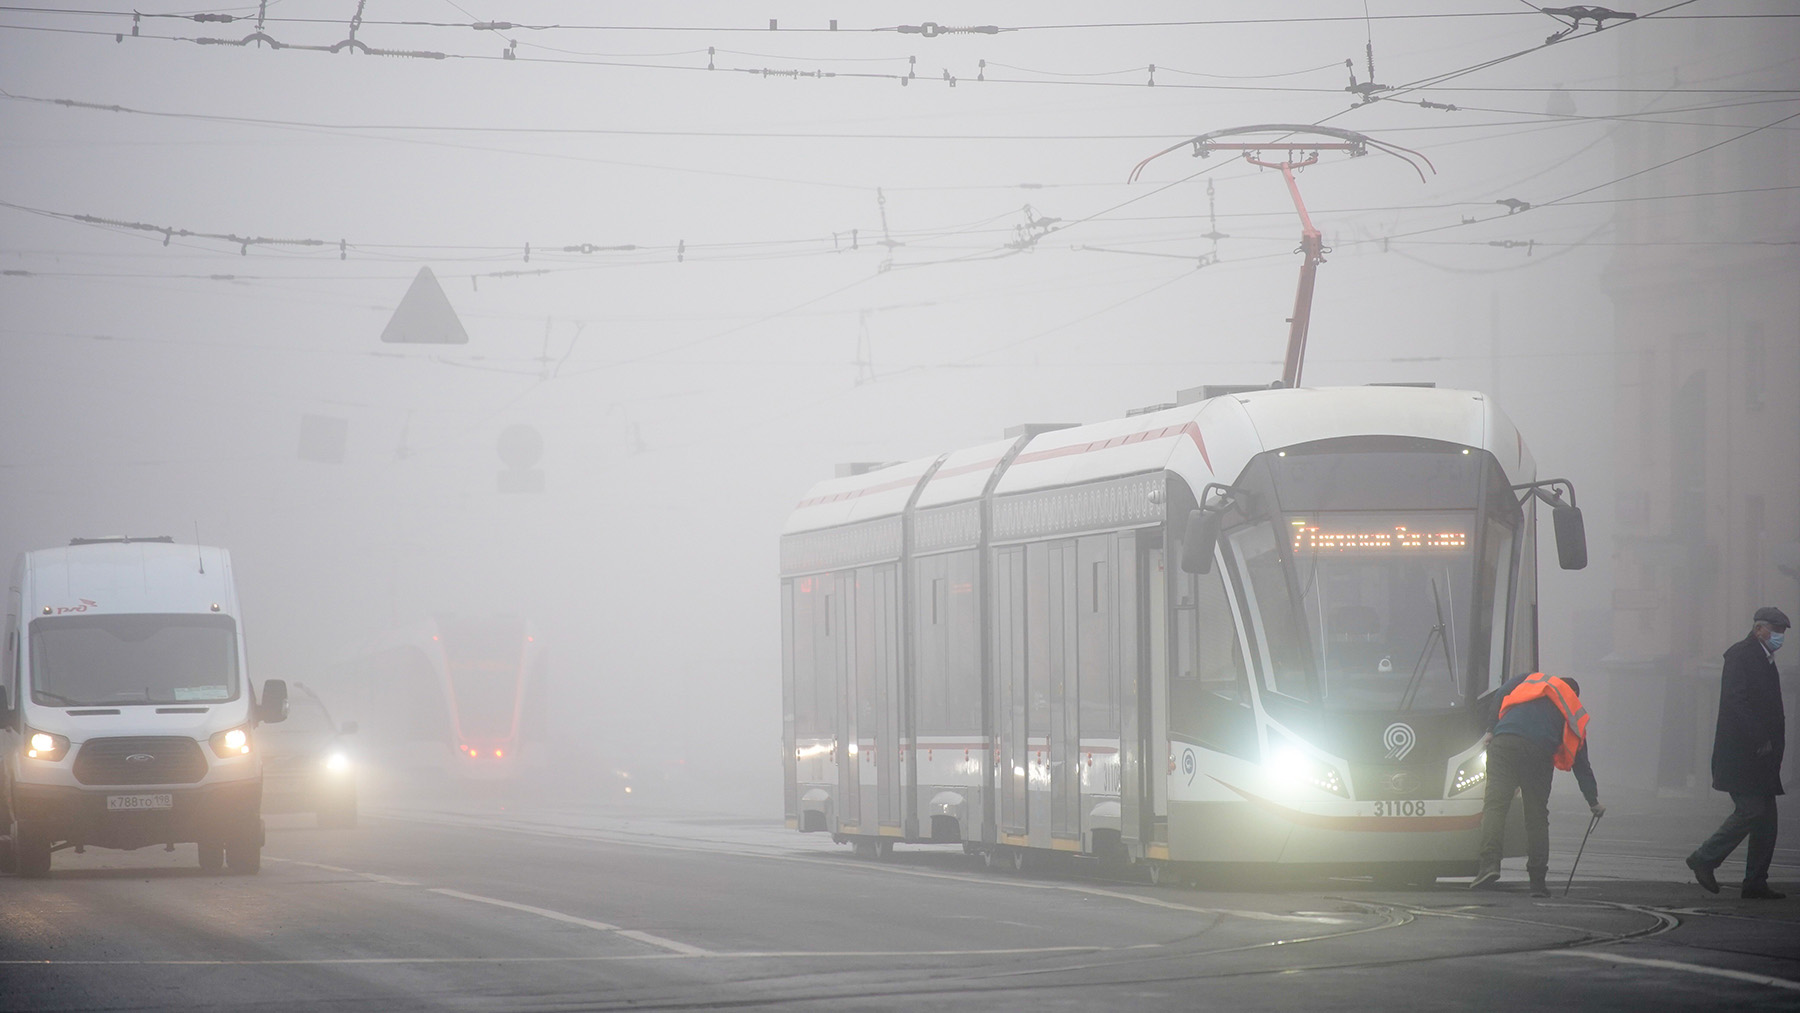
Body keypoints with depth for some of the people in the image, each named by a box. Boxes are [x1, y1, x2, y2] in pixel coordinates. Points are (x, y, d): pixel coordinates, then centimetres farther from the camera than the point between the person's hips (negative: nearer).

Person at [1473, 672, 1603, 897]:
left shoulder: (1533, 680, 29)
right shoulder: (1574, 713, 29)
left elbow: (1501, 696, 12)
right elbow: (1581, 763, 30)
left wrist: (1491, 730, 18)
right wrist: (1593, 801, 36)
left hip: (1505, 743, -1)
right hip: (1539, 754, 1)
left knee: (1495, 804, -9)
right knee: (1537, 815, 10)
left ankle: (1490, 862, -29)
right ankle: (1537, 880, 7)